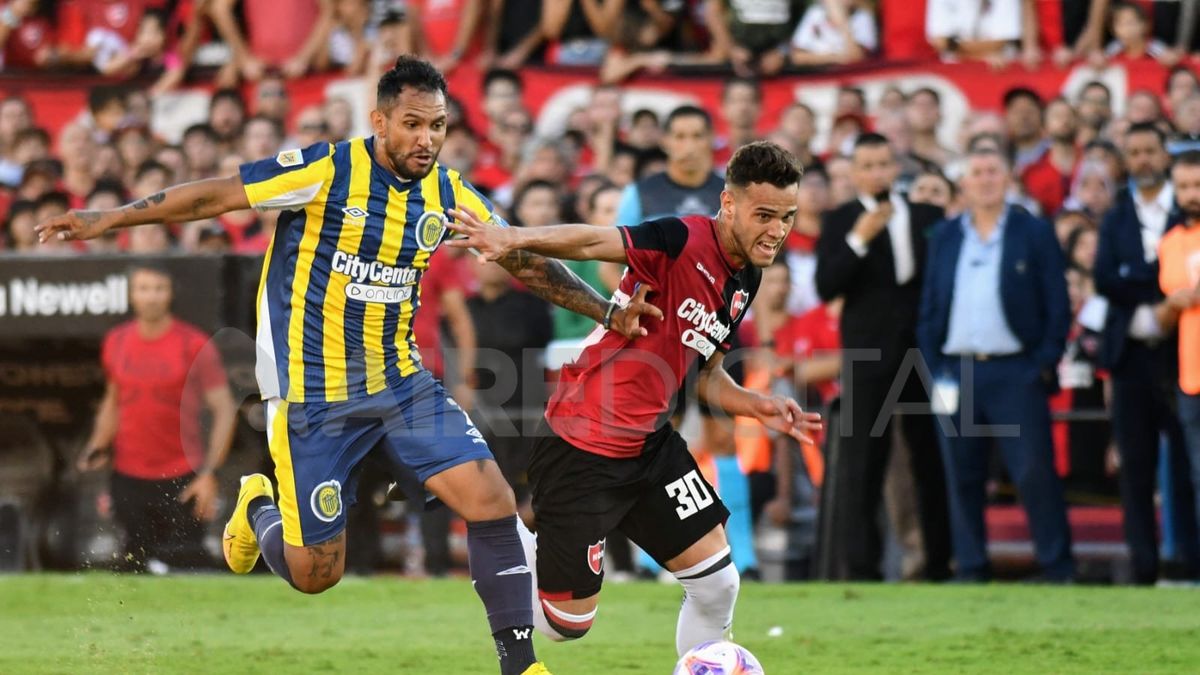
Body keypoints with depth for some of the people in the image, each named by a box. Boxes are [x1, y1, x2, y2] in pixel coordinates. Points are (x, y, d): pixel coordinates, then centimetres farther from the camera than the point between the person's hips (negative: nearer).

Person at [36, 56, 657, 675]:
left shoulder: (447, 193, 0)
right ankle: (258, 509, 35)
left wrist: (607, 312, 4)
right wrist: (105, 220, -12)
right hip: (311, 393, -5)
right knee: (314, 573, 0)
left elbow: (525, 262, 12)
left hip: (400, 380, 5)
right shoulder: (326, 170, -16)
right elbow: (216, 196, -11)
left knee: (492, 502, -13)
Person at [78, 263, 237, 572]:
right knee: (139, 565, 5)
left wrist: (210, 473, -14)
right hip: (128, 479, 4)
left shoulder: (195, 345, -8)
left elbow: (225, 409, -7)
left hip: (182, 480, -4)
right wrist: (98, 447, 6)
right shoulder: (116, 342, 6)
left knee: (187, 565, -6)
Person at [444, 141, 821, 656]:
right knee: (567, 622, 2)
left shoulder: (746, 282, 7)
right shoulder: (684, 241, -20)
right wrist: (514, 239, -51)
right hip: (582, 447, -8)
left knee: (717, 584, 1)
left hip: (649, 442, 8)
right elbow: (592, 242, -33)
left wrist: (755, 407, 3)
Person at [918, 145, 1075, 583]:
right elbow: (929, 306, 12)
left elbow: (1058, 307, 1)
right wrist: (934, 367, 3)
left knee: (1035, 472, -7)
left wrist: (1043, 365, -7)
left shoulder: (1035, 235, 3)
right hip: (955, 373, 3)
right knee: (962, 477, 4)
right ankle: (971, 571, 10)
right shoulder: (944, 237, 12)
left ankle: (1058, 570, -1)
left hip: (1015, 371, -3)